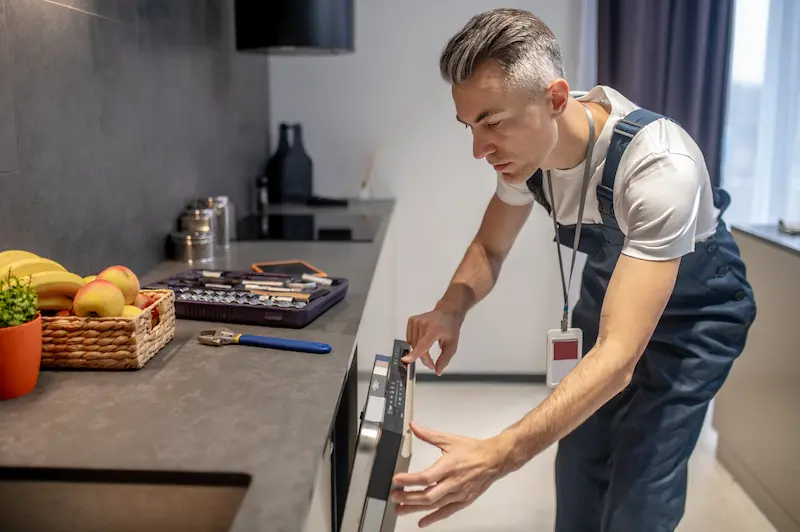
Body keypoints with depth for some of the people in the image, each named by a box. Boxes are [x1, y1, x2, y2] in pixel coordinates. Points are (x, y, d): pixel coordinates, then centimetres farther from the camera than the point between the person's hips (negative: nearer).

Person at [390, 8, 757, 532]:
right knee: (579, 468, 8)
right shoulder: (526, 141, -18)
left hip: (691, 312, -5)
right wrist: (451, 308, -24)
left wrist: (496, 457, -52)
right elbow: (490, 248, -2)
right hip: (609, 289, 5)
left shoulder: (660, 167, -38)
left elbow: (617, 357, -42)